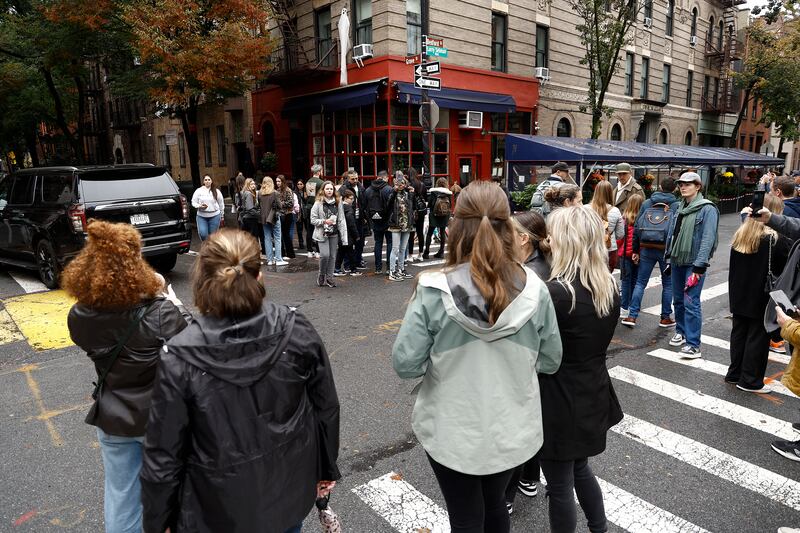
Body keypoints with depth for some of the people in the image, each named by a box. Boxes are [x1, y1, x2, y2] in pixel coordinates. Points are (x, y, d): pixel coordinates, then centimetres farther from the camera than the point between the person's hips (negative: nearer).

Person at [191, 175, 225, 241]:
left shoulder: (216, 191, 4)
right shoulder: (198, 191, 2)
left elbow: (221, 203, 11)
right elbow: (193, 202, 5)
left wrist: (222, 214, 12)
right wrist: (199, 206, -15)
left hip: (214, 216, 1)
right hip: (201, 216, 0)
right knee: (202, 233, -15)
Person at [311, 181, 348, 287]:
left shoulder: (338, 203, 5)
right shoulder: (318, 203, -4)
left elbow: (342, 220, 3)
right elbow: (313, 220, -3)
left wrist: (344, 236, -2)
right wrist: (324, 221, -17)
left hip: (334, 234, 3)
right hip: (322, 234, -3)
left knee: (332, 256, 6)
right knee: (325, 255, -14)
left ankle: (329, 278, 17)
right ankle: (321, 276, 10)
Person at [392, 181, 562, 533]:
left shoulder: (434, 292, -22)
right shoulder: (534, 290, -14)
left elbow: (406, 365, -17)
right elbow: (550, 362, -3)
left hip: (452, 434, -2)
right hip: (511, 430, 3)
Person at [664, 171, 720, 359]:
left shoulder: (707, 209, -11)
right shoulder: (680, 207, 10)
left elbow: (708, 239, -18)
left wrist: (699, 266, -23)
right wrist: (669, 255, 14)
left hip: (693, 263, -7)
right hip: (677, 260, 7)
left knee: (691, 302, -10)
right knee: (678, 299, 16)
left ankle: (693, 345, -6)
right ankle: (681, 331, 34)